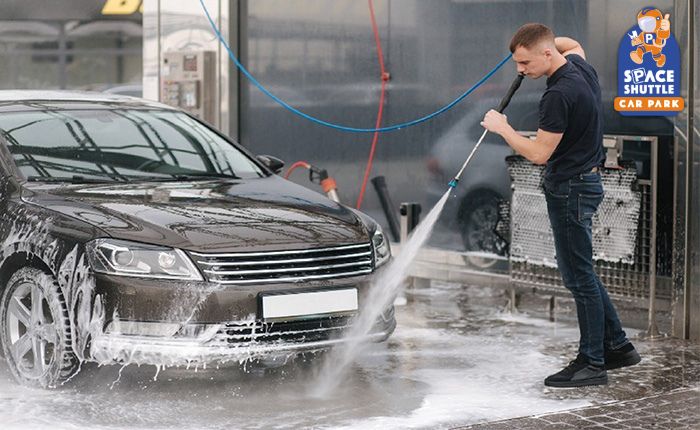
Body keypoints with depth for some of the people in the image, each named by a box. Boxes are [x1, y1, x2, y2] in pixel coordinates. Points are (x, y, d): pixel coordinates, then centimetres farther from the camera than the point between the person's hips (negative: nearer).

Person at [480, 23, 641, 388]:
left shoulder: (559, 94, -25)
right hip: (582, 182, 10)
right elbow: (573, 45, 31)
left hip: (571, 189, -10)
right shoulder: (579, 65, 5)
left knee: (579, 276, -3)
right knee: (580, 272, 17)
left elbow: (539, 153, -21)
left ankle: (592, 364, 4)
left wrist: (502, 128, -8)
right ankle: (616, 346, 22)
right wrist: (535, 42, 15)